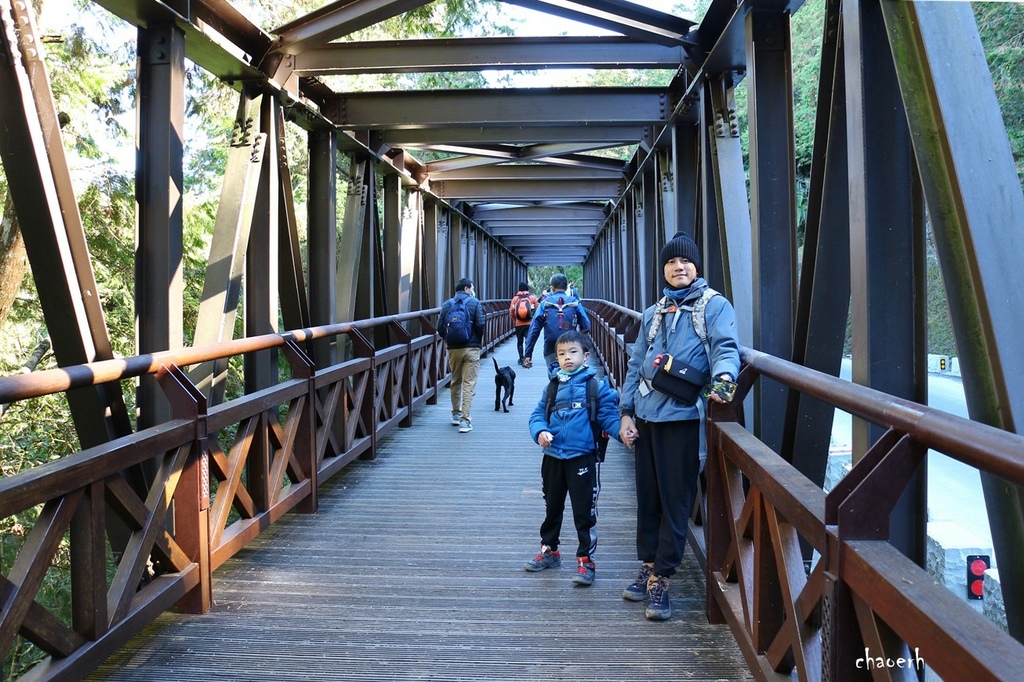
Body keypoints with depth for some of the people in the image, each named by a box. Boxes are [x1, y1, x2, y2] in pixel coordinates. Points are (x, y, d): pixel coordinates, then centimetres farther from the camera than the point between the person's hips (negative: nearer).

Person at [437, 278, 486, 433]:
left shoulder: (446, 305, 5)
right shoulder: (474, 303, -3)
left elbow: (440, 327, 0)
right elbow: (480, 325, -11)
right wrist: (479, 340, 6)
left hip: (453, 349, 3)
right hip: (471, 348, -3)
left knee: (455, 382, 19)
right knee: (469, 384, -3)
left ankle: (456, 414, 31)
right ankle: (465, 420, -9)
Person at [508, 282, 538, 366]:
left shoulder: (515, 298, 1)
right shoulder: (533, 297, -1)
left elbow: (511, 312, -1)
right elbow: (537, 310, -4)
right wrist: (534, 319, 12)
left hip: (518, 324, 1)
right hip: (530, 323, -1)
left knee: (519, 341, 15)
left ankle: (521, 358, 16)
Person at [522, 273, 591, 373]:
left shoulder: (545, 303, 2)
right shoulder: (575, 302, 2)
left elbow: (534, 329, -3)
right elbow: (586, 327, -2)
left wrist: (528, 354, -1)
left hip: (550, 350, 0)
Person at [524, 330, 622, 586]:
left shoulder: (597, 385, -6)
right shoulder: (553, 386, 7)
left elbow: (608, 416, -9)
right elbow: (538, 415, 7)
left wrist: (622, 431, -29)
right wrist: (540, 431, -14)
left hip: (583, 458, -5)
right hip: (553, 458, 5)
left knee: (584, 512, 1)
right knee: (552, 507, 19)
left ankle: (585, 560, 14)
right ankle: (549, 551, 36)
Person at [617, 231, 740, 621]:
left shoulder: (714, 305, 1)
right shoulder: (654, 313, 19)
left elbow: (725, 347, -14)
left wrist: (723, 376, -36)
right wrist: (626, 412, 10)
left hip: (683, 417, -5)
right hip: (646, 416, 6)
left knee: (675, 501, -1)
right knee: (647, 496, 13)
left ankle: (661, 580, 8)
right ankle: (648, 567, 26)